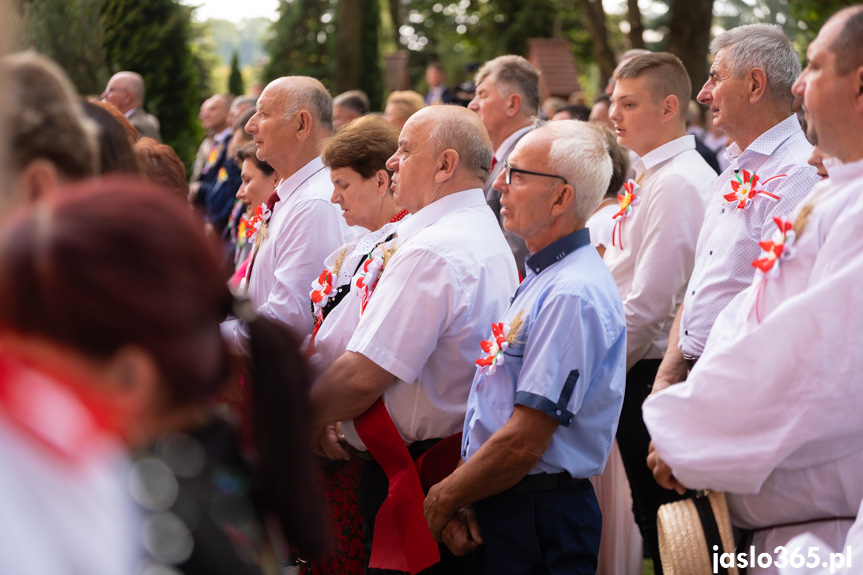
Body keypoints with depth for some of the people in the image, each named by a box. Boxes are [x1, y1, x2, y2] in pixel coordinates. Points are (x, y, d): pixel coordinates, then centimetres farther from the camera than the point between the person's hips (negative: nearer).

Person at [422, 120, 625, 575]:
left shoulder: (572, 294, -19)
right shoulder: (540, 280, 14)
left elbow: (523, 443, -22)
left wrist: (442, 499, -9)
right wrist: (459, 499, 0)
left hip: (540, 522, -9)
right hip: (499, 511, 9)